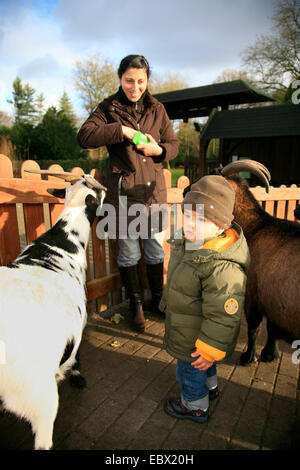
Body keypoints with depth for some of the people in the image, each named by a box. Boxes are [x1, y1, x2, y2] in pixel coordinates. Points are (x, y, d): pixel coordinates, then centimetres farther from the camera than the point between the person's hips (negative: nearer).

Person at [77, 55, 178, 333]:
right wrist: (121, 129, -21)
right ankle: (136, 304, 26)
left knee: (155, 248, 10)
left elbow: (173, 144, 13)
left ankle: (158, 299, 31)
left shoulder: (157, 109, 10)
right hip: (123, 189, -2)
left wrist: (159, 150, -10)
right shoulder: (108, 108, 2)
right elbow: (84, 137, -11)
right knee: (128, 251, 6)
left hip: (153, 187, 3)